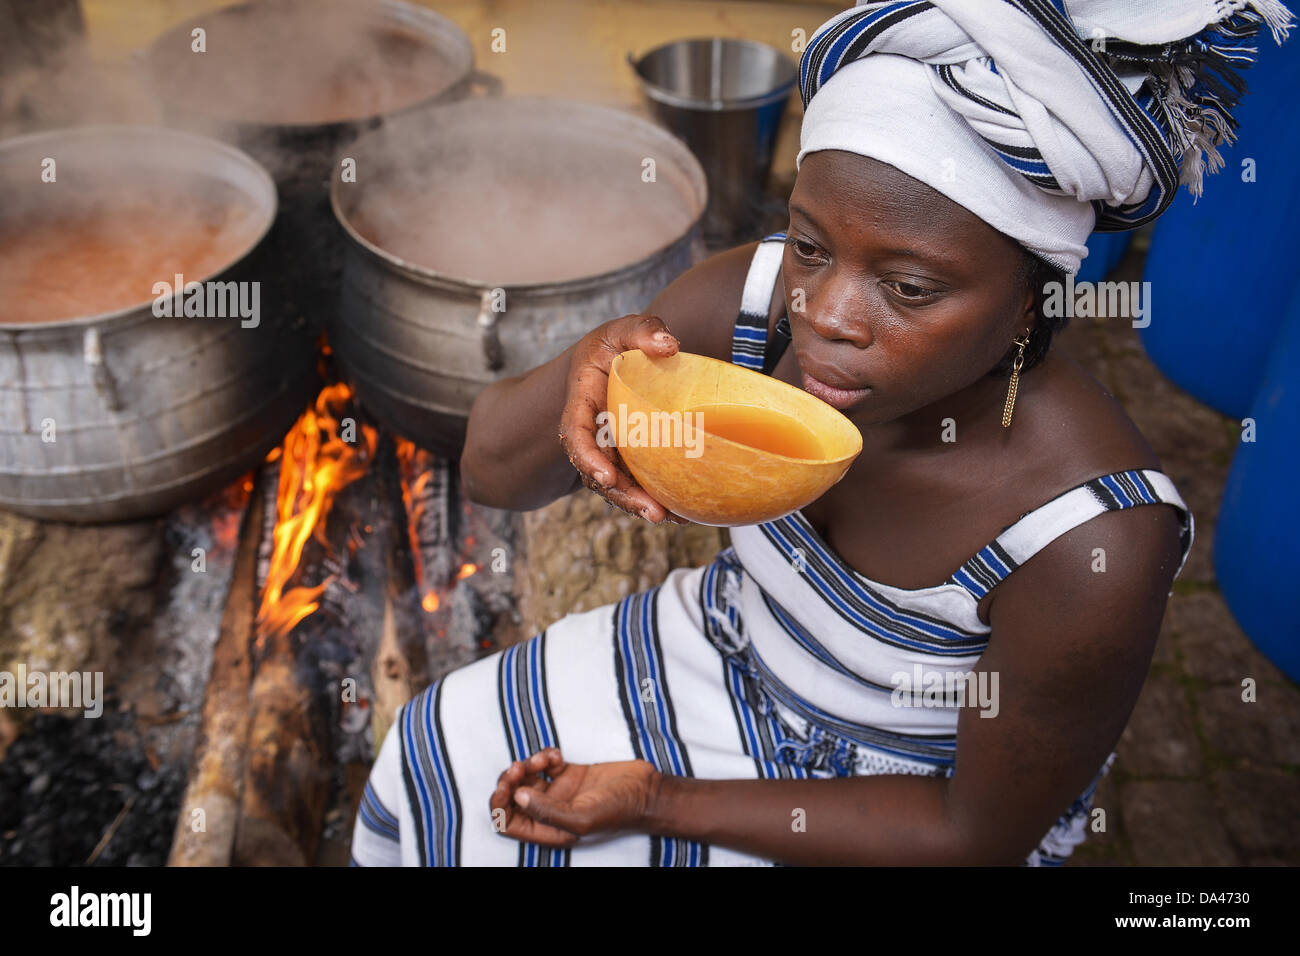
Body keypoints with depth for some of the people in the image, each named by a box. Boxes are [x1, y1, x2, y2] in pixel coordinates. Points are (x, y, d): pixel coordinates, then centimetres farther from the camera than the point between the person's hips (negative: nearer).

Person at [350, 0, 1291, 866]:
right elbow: (492, 472, -14)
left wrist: (660, 800, -20)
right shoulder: (757, 301, -23)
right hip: (727, 644, 5)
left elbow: (982, 832, -20)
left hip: (899, 800, -4)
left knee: (513, 834, -3)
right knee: (438, 749, 6)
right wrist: (584, 372, -39)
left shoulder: (1089, 552, -35)